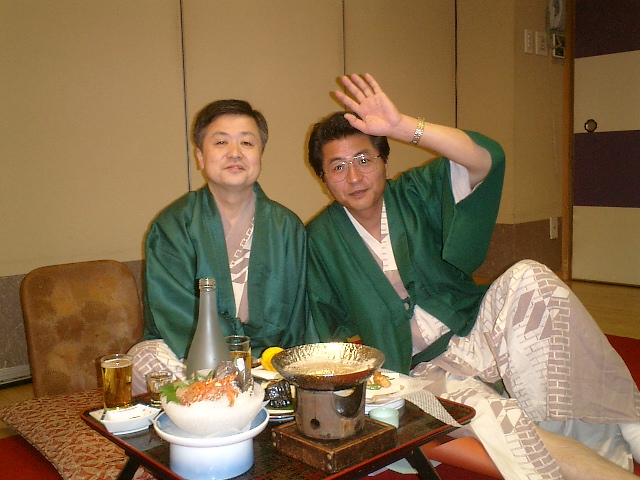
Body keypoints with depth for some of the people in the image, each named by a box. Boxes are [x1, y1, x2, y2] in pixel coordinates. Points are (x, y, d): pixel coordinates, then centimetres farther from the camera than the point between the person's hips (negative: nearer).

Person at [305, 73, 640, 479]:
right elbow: (322, 328, 7)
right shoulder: (320, 240, 1)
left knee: (529, 278, -28)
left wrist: (402, 126, -27)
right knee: (496, 419, -32)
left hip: (475, 332, 2)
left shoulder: (414, 193, 1)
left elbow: (487, 160, -17)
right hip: (424, 369, -1)